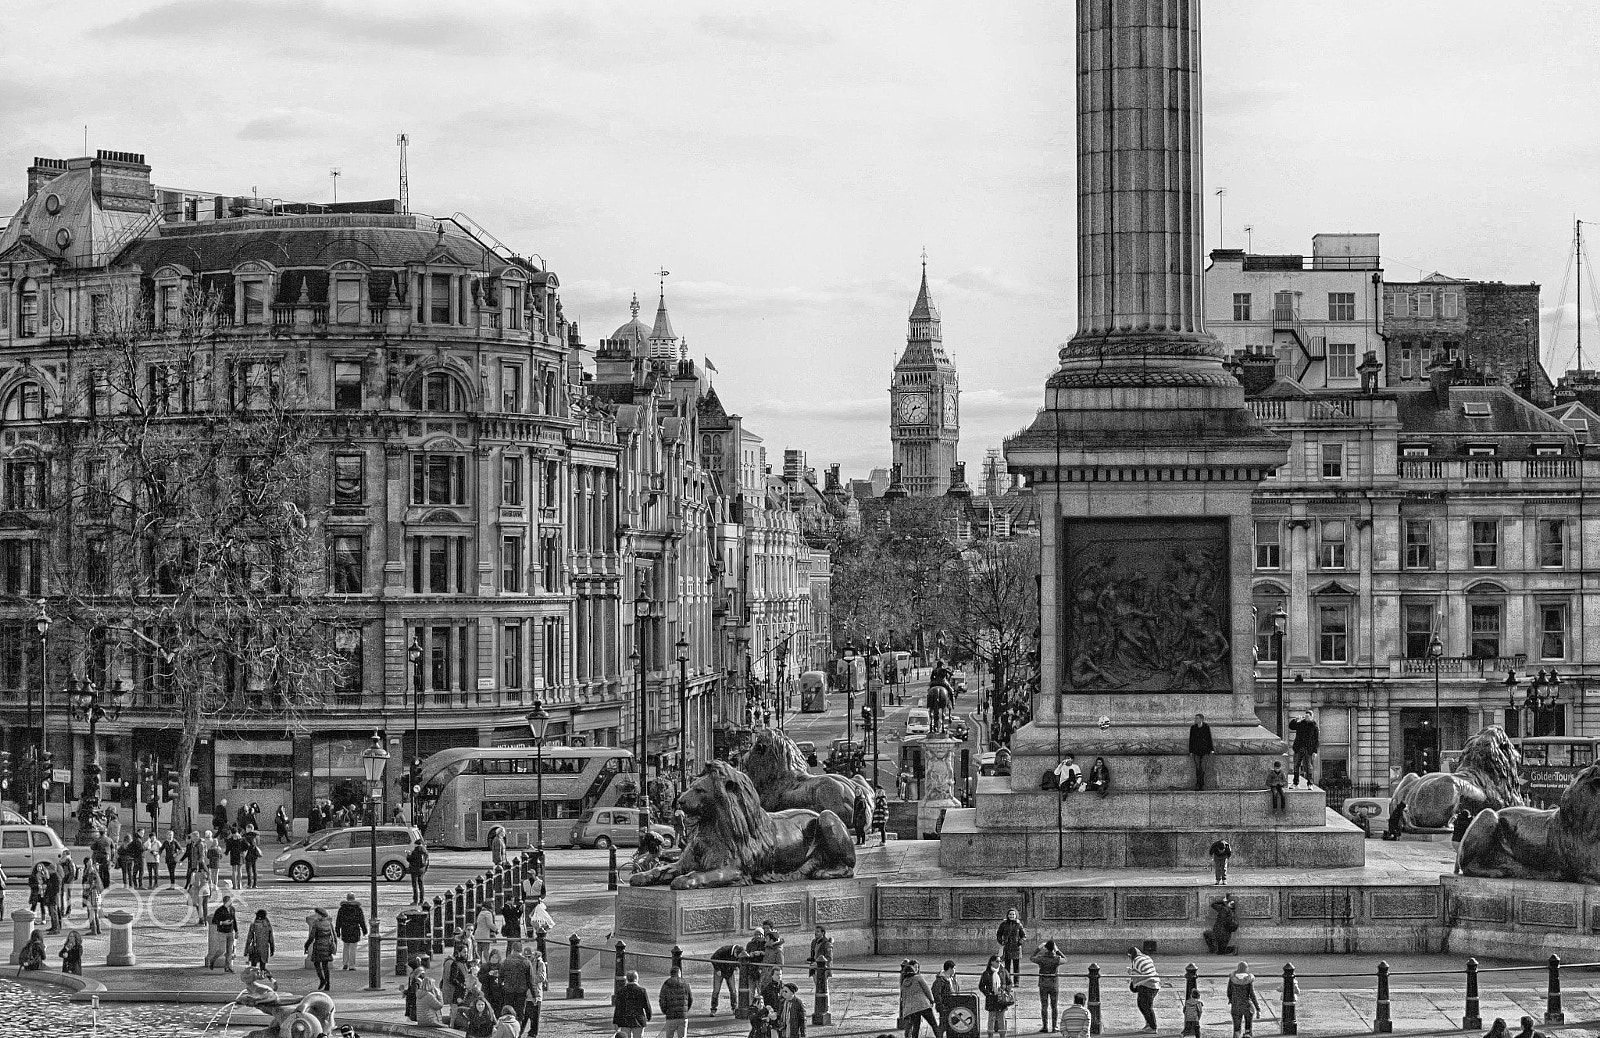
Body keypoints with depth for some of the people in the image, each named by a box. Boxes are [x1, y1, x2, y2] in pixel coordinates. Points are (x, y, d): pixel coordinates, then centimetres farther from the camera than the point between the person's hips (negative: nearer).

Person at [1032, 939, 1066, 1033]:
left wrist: (1039, 949, 19)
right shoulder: (1056, 959, -11)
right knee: (1054, 1006, 9)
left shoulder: (1041, 958, -12)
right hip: (1054, 984, 1)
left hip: (1043, 984, -1)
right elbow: (1065, 959, 13)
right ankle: (1054, 1027, 9)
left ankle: (1045, 1027, 1)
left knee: (1044, 1006, 4)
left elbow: (1032, 958, 11)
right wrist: (1057, 950, 14)